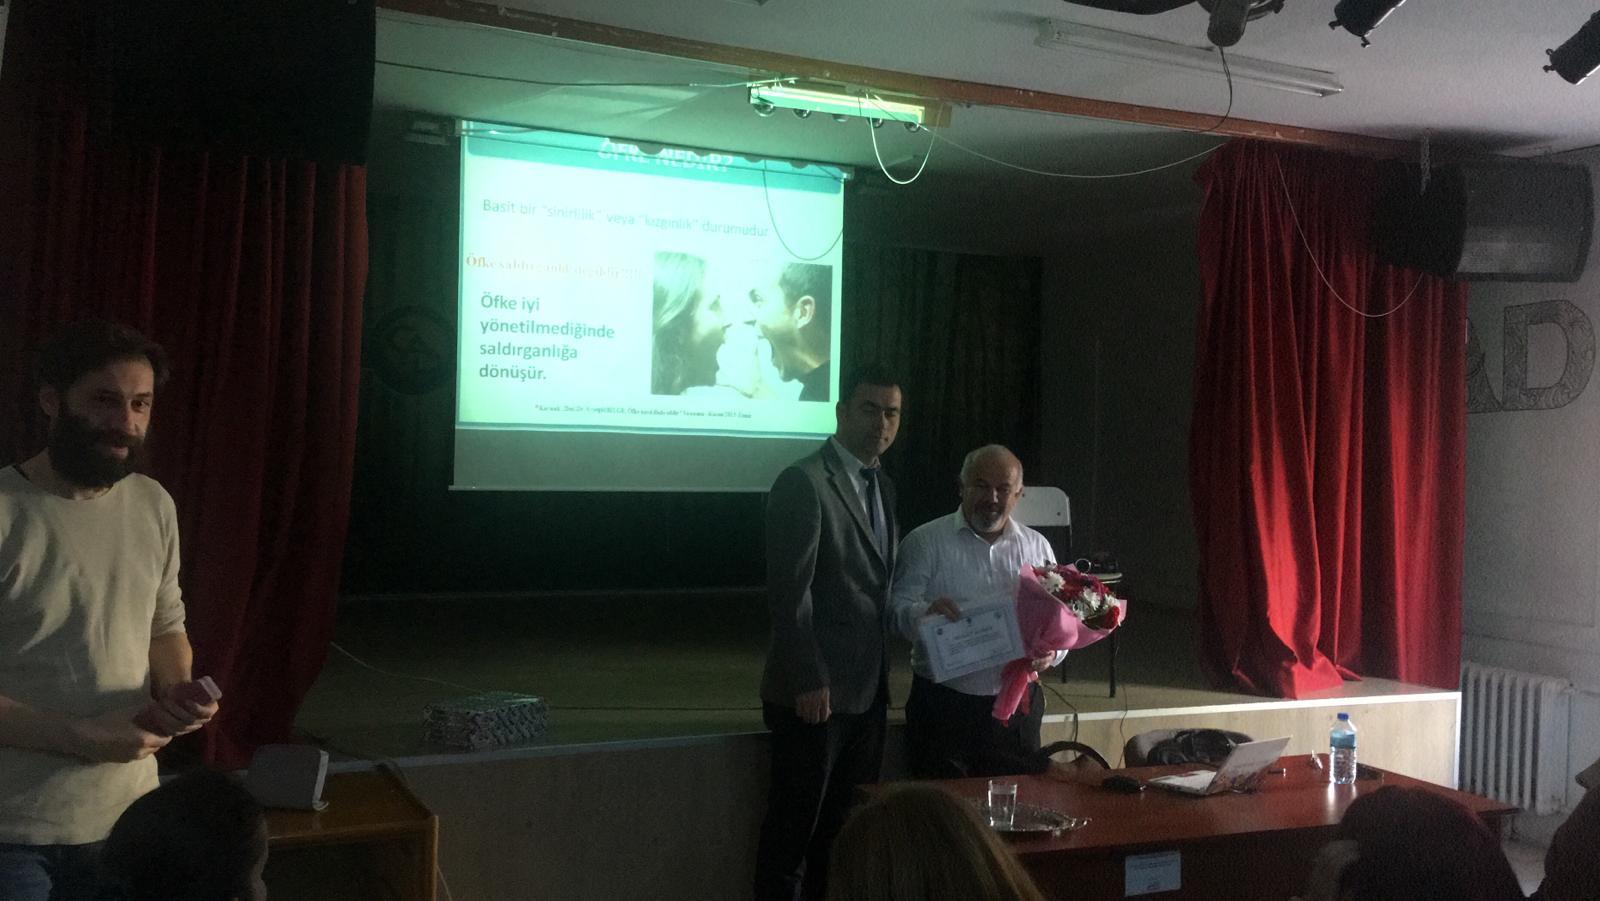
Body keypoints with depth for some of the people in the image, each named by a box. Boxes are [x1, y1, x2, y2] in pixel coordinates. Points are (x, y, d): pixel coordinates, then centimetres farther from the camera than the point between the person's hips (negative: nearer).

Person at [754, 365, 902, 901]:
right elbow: (789, 592, -17)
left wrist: (888, 664, 12)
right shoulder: (804, 483, -13)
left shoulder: (881, 486, 14)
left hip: (867, 691, 8)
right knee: (794, 829, 3)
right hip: (816, 693, -8)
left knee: (847, 828, 15)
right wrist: (808, 681, -19)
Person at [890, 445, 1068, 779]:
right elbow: (897, 610, -6)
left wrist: (1051, 651, -8)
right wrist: (925, 612, -28)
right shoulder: (926, 541, 1)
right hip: (942, 702, -3)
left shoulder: (1036, 547, 11)